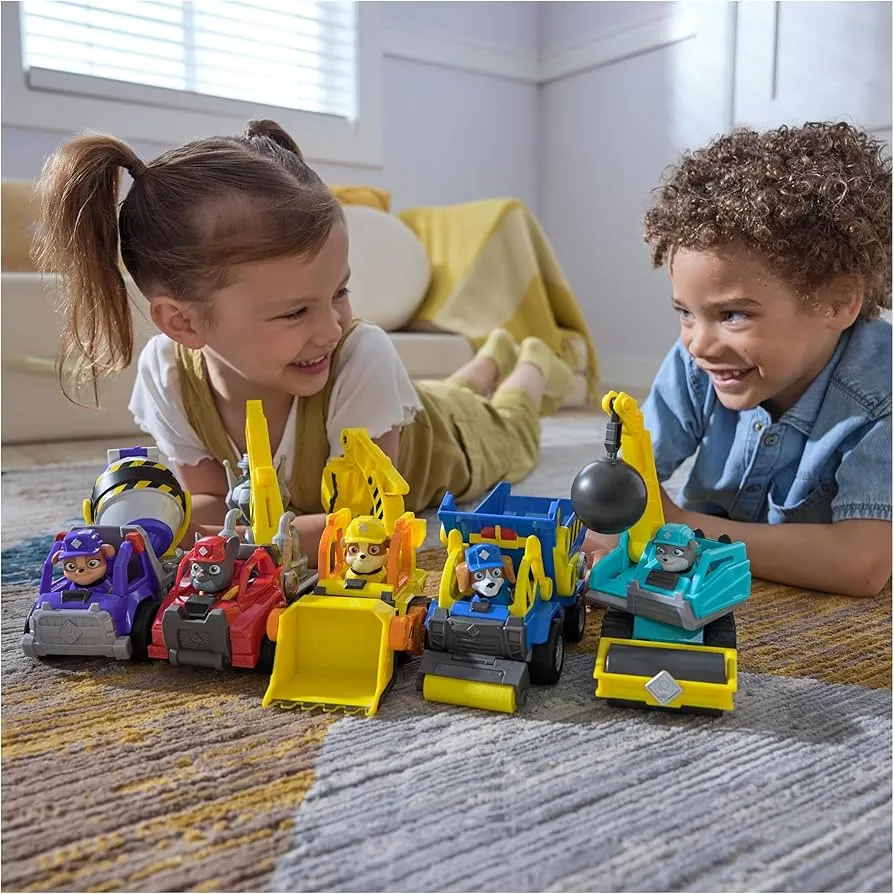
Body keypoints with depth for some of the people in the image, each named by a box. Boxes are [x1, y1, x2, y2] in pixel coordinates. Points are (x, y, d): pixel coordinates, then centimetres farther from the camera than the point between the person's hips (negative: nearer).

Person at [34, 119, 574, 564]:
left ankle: (530, 366, 61)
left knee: (512, 437, 34)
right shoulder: (166, 373, -37)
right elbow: (208, 500, -27)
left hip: (451, 437, -3)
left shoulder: (361, 354, -48)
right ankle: (491, 358, 63)